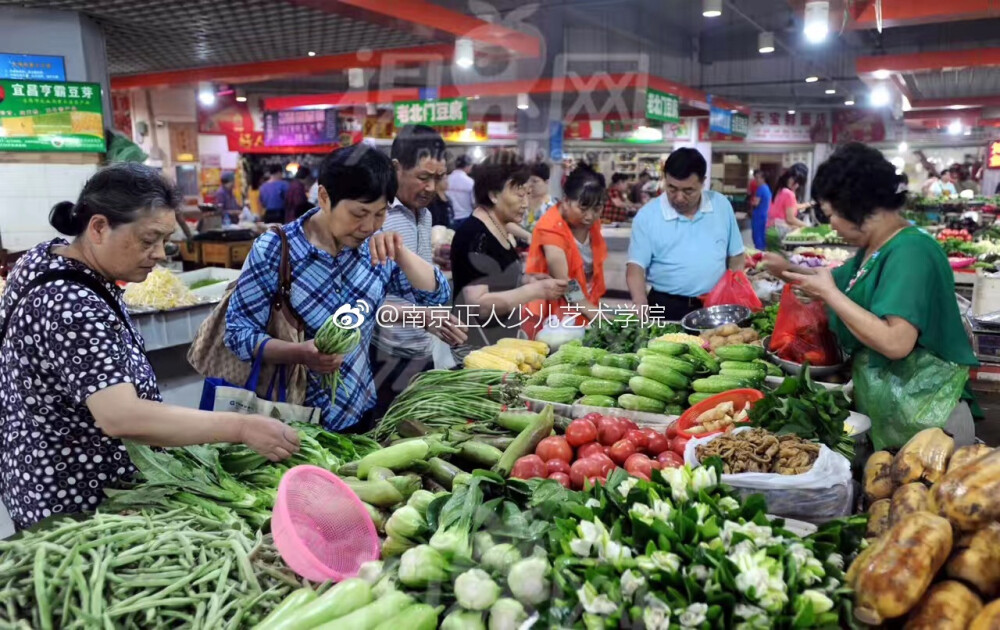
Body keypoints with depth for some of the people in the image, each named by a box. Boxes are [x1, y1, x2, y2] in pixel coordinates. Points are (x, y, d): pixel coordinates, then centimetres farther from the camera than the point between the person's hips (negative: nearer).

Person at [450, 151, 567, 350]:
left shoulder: (500, 229, 7)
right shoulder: (474, 235, -19)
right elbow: (479, 305, -26)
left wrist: (525, 280, 3)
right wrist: (537, 290, -24)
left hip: (499, 345, 9)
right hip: (475, 350, -9)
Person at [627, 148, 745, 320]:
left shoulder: (722, 205, 2)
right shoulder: (647, 215, -7)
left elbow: (736, 258, 10)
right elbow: (636, 267, -10)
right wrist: (642, 311, -24)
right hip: (666, 307, -2)